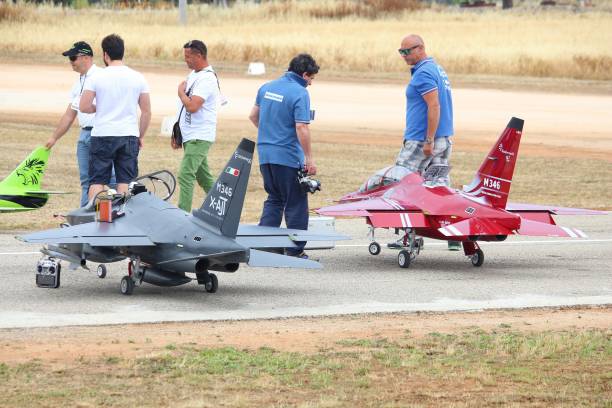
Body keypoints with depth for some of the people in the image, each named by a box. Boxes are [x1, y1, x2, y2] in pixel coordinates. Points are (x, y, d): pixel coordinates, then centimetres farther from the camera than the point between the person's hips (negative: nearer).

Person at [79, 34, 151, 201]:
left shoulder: (97, 77, -5)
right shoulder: (138, 78, 2)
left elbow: (84, 107, -8)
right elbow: (147, 112, 4)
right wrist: (140, 137, 14)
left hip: (102, 136, -2)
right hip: (129, 136, 2)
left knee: (97, 181, 4)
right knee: (125, 181, 5)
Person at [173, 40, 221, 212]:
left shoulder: (207, 79, -17)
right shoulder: (193, 75, 15)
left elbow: (192, 106, -27)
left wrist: (181, 91, -9)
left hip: (199, 138, -10)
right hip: (190, 136, 10)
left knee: (185, 176, -15)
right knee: (204, 177, 15)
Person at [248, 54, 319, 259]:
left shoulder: (267, 87, 9)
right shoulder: (299, 93, -14)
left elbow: (253, 116, 18)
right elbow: (302, 128, -20)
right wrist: (309, 159, -15)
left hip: (265, 155, 7)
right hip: (288, 156, -7)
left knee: (274, 199, 18)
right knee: (296, 204, 3)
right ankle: (295, 251, 6)